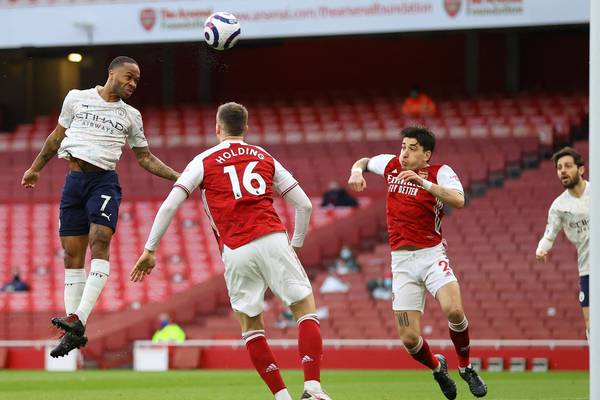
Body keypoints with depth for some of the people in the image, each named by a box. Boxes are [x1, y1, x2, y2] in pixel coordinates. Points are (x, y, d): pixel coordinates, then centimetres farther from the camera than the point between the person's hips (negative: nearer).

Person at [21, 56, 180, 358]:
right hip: (74, 180, 1)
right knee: (72, 254, 0)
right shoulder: (77, 99, 9)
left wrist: (176, 176, 6)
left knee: (100, 241, -23)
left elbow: (145, 158, 17)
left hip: (105, 181, -1)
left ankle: (78, 319, -33)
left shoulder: (130, 116, 12)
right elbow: (57, 137, 21)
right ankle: (75, 333, 4)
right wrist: (35, 168, 26)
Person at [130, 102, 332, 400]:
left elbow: (169, 206, 4)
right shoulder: (265, 158, 20)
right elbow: (304, 204, 19)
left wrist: (149, 250, 10)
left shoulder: (204, 162, 13)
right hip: (272, 240, 1)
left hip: (235, 252, -1)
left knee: (251, 327, 13)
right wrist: (295, 245, 30)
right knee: (306, 311, 6)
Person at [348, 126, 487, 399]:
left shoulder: (440, 173, -6)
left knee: (453, 310, -29)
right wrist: (356, 171, 2)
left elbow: (458, 200, -25)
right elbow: (365, 162, 26)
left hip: (432, 255, -3)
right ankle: (437, 367, 28)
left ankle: (466, 367, -1)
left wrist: (424, 182, -34)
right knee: (409, 338, -7)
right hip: (401, 261, 3)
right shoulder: (391, 165, 5)